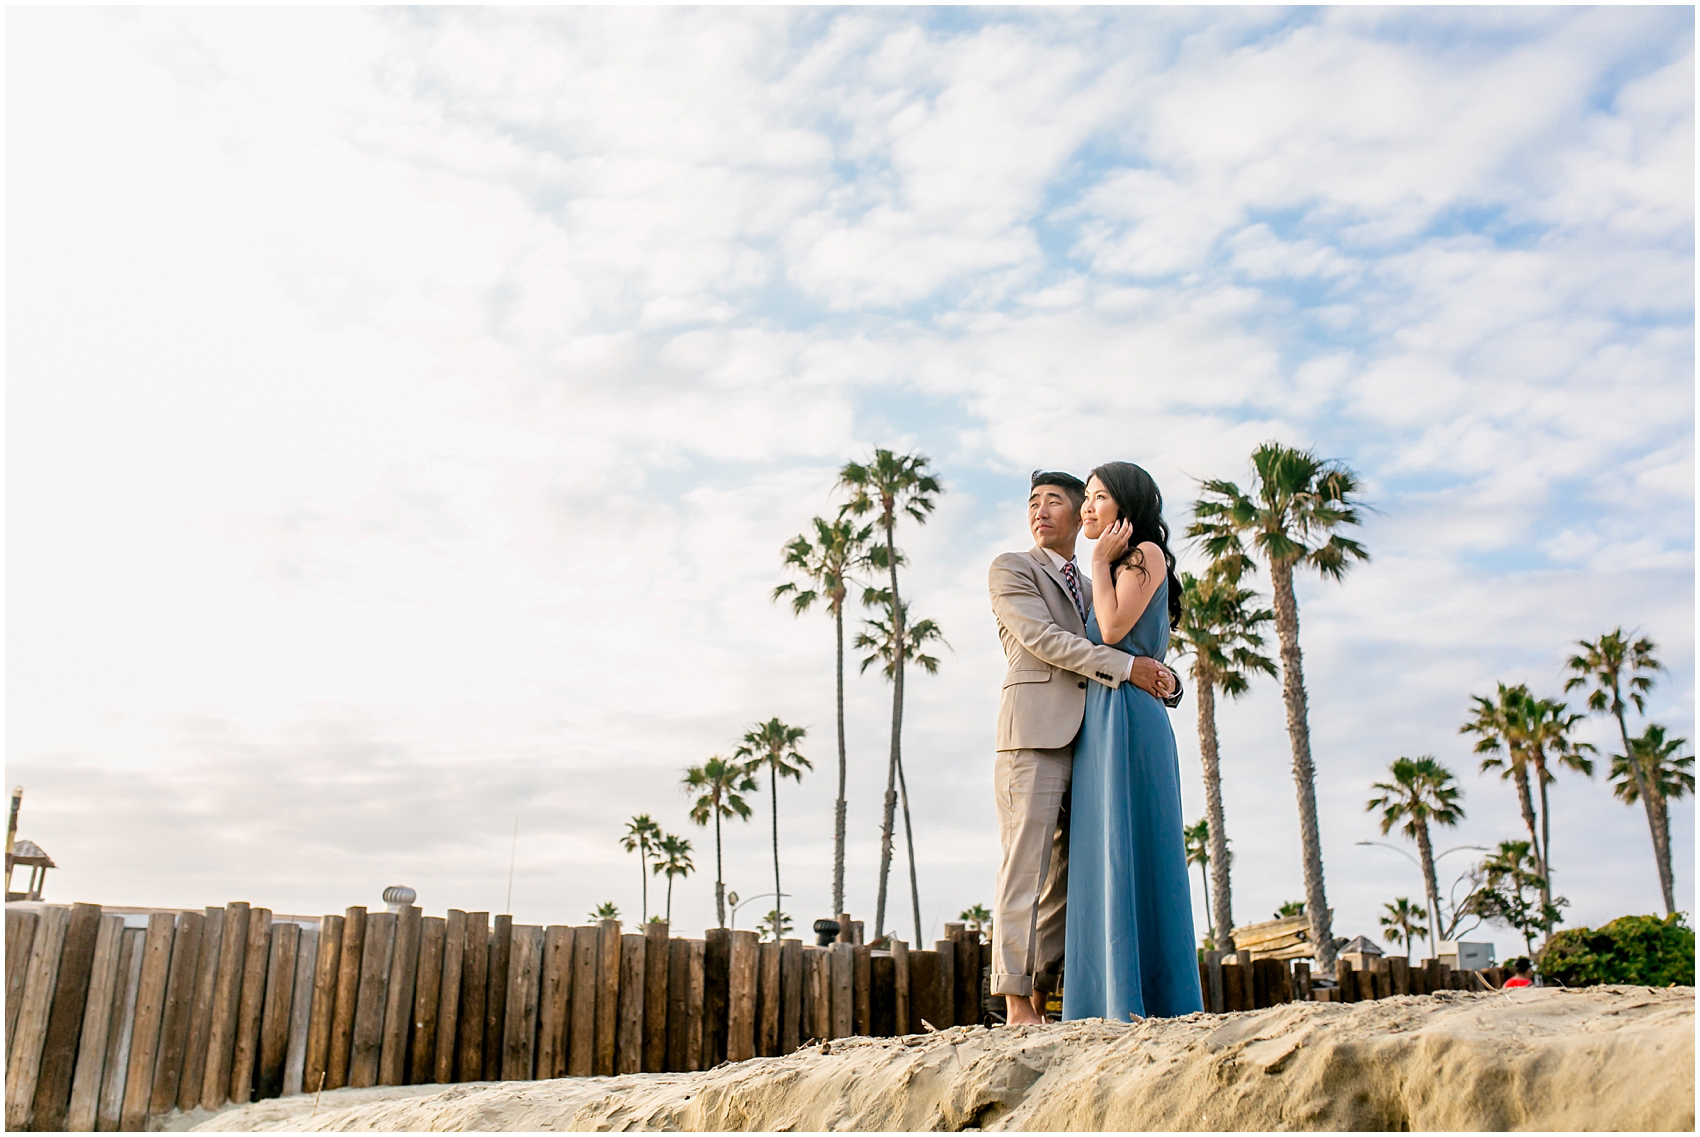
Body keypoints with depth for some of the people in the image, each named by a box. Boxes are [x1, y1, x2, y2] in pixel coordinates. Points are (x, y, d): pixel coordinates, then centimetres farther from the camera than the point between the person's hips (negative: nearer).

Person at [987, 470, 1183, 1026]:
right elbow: (1042, 638, -6)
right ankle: (1016, 1004, -9)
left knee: (1070, 874, 3)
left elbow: (1131, 646, 23)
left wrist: (1164, 678, -2)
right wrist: (1128, 667, -13)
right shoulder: (1011, 569, 8)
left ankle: (1040, 998, 7)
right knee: (1026, 866, -10)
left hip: (1087, 740, 6)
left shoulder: (1092, 587, 28)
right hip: (1035, 730, -6)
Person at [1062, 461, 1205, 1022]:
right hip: (1099, 724, 9)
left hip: (1128, 718, -9)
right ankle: (1118, 1006, 5)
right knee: (1107, 862, 4)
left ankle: (1147, 1001, -10)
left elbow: (1115, 629, -12)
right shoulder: (1116, 569, 25)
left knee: (1130, 851, -11)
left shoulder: (1146, 553, 0)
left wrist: (1100, 561, -5)